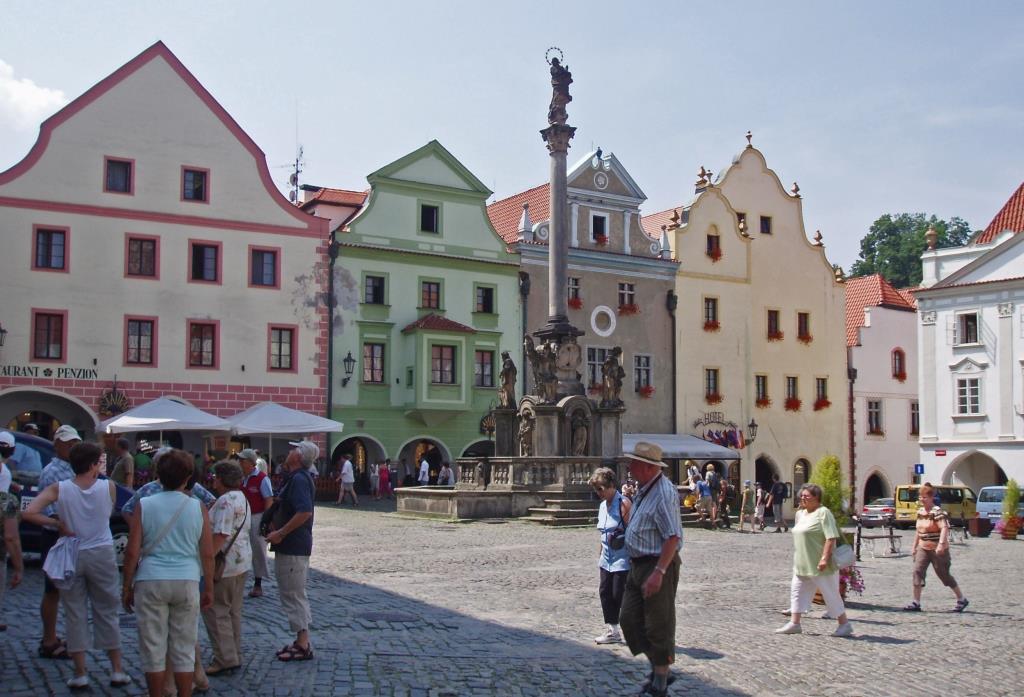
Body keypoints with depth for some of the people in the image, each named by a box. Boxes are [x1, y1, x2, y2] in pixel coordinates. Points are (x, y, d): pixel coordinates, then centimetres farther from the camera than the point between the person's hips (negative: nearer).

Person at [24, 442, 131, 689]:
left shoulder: (58, 489, -9)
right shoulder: (108, 487, -8)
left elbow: (29, 513, -18)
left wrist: (57, 523, -7)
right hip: (102, 555, 0)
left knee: (75, 614, 9)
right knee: (107, 613, 11)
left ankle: (80, 673, 12)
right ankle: (117, 671, 15)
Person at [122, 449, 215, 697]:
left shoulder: (145, 505, -1)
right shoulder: (198, 507, 0)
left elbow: (132, 552, -2)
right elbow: (208, 554, 2)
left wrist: (127, 588, 8)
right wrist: (209, 589, 11)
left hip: (151, 582, -1)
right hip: (187, 582, 1)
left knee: (153, 648, 9)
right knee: (184, 649, 10)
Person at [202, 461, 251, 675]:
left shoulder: (225, 501, -18)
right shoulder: (242, 498, 13)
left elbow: (221, 535, -25)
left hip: (225, 563, -10)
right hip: (242, 561, 10)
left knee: (216, 611, -2)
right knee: (234, 611, 16)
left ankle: (225, 660, 0)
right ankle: (235, 656, 22)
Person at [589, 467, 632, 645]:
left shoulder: (623, 503, -13)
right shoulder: (603, 506, 12)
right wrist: (601, 555, 20)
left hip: (622, 560, -8)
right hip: (607, 560, 8)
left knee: (620, 595, -5)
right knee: (605, 592, 9)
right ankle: (612, 631, 20)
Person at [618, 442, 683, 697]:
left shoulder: (664, 493, -20)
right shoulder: (644, 490, 11)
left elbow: (673, 537, -25)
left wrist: (659, 572, -27)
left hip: (658, 564, -10)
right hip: (639, 565, 10)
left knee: (658, 626, 1)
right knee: (629, 619, 12)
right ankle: (656, 668, 26)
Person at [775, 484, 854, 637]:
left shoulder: (823, 513, -14)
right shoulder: (801, 514, 13)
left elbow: (831, 537, -21)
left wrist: (825, 558, -27)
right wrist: (797, 558, 21)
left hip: (819, 565, -9)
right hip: (802, 564, 9)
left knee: (830, 594, 1)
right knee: (797, 590, 7)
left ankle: (844, 625, 14)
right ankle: (794, 623, 13)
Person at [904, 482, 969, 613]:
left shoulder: (937, 512, -16)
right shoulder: (920, 511, 9)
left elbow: (944, 528, -28)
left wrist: (941, 544, -39)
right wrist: (914, 546, 19)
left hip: (938, 550, -7)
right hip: (923, 548, 7)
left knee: (944, 575, 4)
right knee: (917, 571, -7)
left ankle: (962, 600, 23)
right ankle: (916, 603, -5)